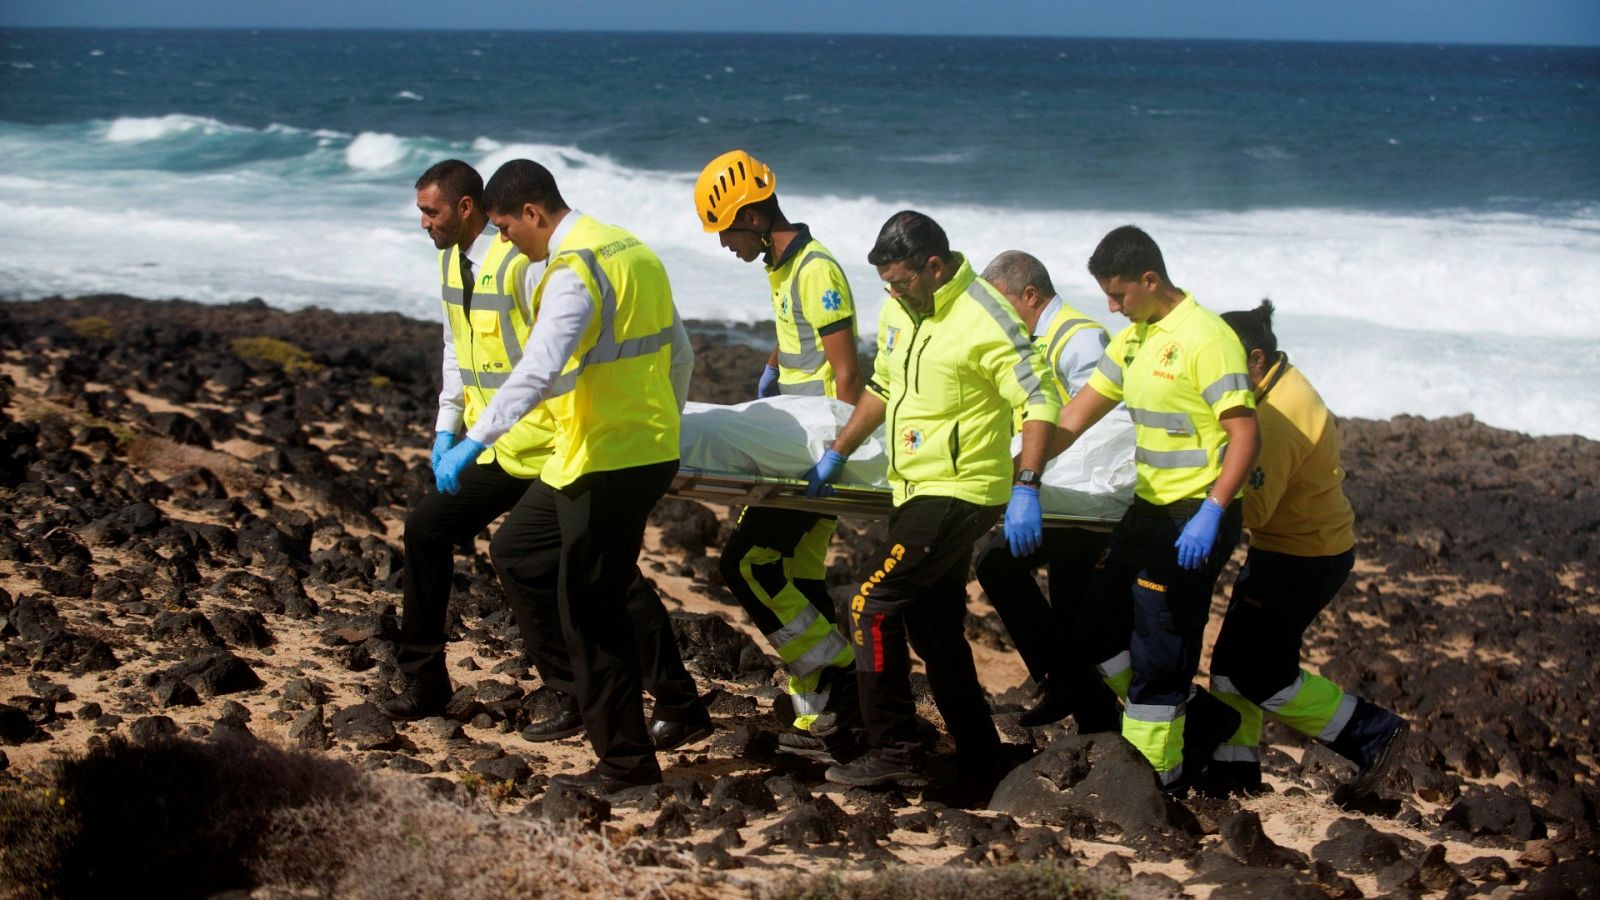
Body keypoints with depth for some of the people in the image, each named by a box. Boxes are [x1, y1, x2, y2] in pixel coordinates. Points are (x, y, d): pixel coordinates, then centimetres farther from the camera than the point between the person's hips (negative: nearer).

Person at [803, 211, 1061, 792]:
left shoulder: (984, 319, -18)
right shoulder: (898, 312, 9)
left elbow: (1040, 401, -20)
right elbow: (882, 388, 23)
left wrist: (1026, 489, -27)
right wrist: (836, 455, 20)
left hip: (958, 493, -9)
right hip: (919, 490, 9)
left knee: (873, 607, -11)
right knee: (935, 630, 14)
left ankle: (892, 752, -2)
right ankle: (980, 765, 22)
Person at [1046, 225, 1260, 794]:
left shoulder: (1205, 338, -15)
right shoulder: (1133, 339, 12)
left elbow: (1245, 433, -20)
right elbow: (1077, 415, 15)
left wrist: (1211, 514, -28)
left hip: (1194, 518, -9)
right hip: (1149, 511, 9)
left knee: (1157, 653, -3)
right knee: (1100, 630, 13)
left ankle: (1155, 778, 10)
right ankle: (1199, 719, 26)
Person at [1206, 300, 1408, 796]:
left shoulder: (1279, 417, -26)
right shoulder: (1282, 385, 6)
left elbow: (1253, 509, -31)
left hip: (1305, 560, -10)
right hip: (1285, 548, 10)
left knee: (1261, 675, -3)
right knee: (1231, 659, 12)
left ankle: (1372, 732, 7)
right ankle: (1234, 763, 20)